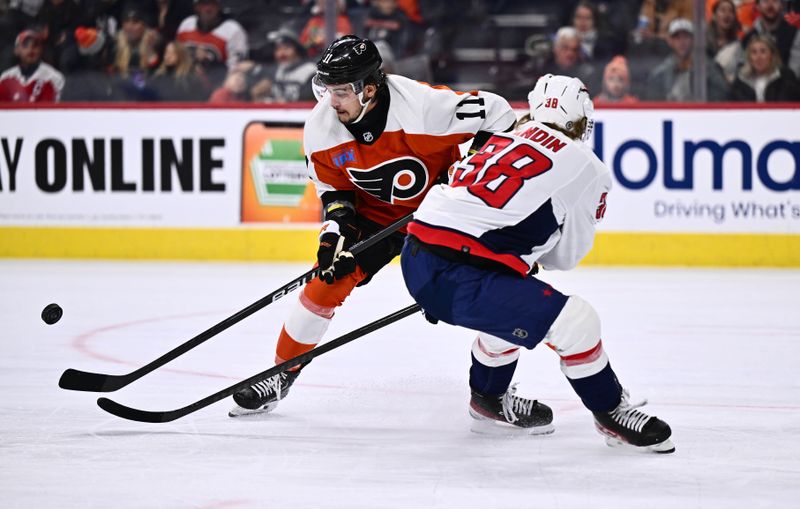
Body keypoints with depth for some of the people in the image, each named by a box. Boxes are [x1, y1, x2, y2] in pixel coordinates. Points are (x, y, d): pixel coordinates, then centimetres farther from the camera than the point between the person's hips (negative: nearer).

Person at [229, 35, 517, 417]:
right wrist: (336, 227, -18)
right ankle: (279, 377, 8)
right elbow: (333, 187, -2)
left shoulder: (423, 106, -34)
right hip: (375, 212, 3)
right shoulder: (321, 129, -18)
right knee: (327, 281, -8)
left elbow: (495, 113, -23)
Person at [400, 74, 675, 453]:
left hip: (416, 260, 8)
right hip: (459, 276, -8)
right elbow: (565, 255, 13)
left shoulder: (502, 141, 21)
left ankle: (489, 402, 45)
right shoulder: (586, 167, 3)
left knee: (512, 306, 33)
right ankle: (611, 413, 11)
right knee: (575, 321, -4)